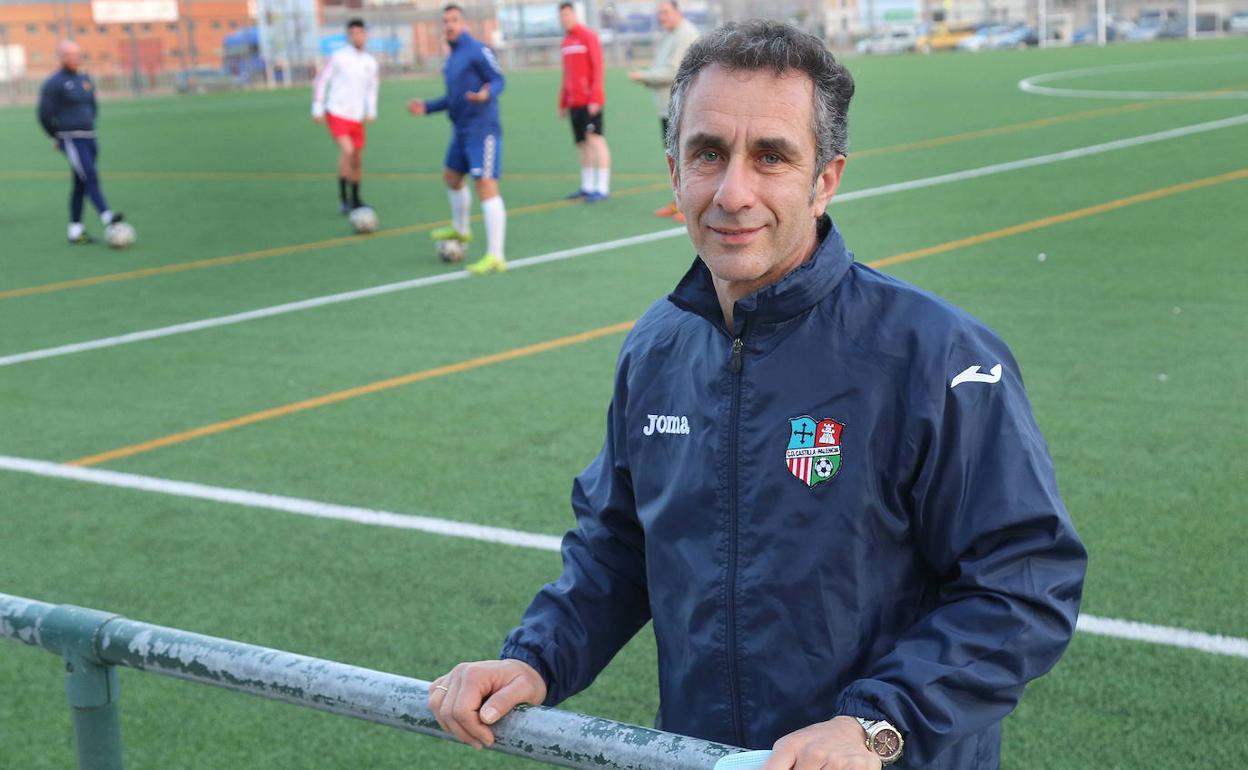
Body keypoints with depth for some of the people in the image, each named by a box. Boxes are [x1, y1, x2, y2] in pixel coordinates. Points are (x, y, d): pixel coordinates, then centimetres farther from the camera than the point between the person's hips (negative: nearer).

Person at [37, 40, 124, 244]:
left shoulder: (85, 78, 13)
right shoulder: (53, 84, -9)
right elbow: (45, 115, -8)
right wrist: (57, 137, 4)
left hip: (89, 139, 7)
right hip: (71, 141, -7)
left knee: (81, 185, 8)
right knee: (91, 178, -20)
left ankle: (75, 231, 13)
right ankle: (107, 216, -32)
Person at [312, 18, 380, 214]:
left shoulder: (370, 62, 5)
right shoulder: (338, 57, -9)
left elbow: (372, 86, 21)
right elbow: (321, 80, -3)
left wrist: (371, 111, 10)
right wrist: (317, 109, -5)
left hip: (356, 117, 5)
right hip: (336, 115, -5)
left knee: (358, 159, 9)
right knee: (347, 151, -22)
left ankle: (355, 200, 25)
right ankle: (343, 197, -11)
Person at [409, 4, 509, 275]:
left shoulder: (477, 50, -10)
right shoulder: (452, 59, 17)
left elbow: (497, 80, -14)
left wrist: (487, 94, -35)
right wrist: (427, 107, 18)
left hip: (481, 129, -10)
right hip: (461, 130, 10)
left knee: (486, 188, -13)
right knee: (451, 177, 24)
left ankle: (495, 257, -15)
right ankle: (460, 229, 47)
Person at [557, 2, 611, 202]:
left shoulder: (588, 36, -6)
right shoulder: (565, 42, 15)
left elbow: (597, 68, -11)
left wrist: (595, 99, -18)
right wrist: (563, 103, 19)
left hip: (590, 102, -7)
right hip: (574, 102, 7)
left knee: (595, 139, -9)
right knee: (582, 143, 9)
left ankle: (602, 188, -9)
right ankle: (587, 187, 16)